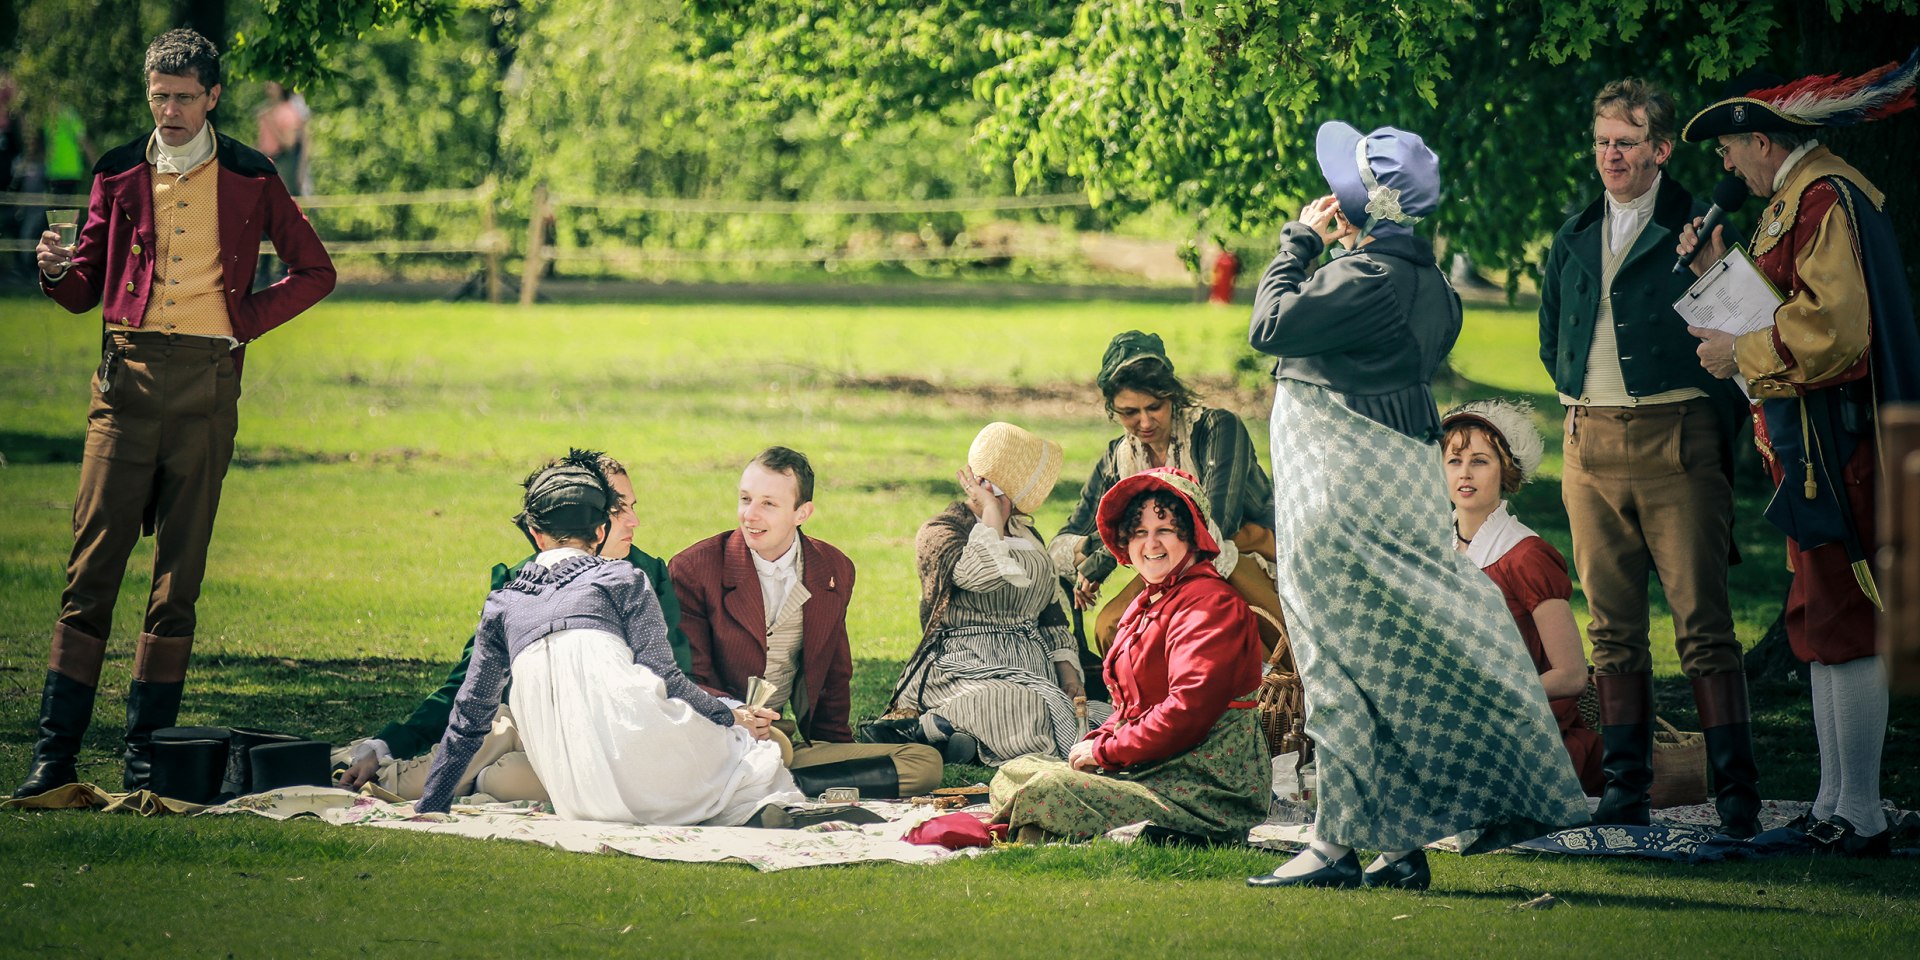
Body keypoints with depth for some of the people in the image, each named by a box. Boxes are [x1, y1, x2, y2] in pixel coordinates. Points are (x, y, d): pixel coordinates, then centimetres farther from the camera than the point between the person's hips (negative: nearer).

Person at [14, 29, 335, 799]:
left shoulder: (249, 179, 7)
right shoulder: (120, 175, 11)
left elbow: (315, 272, 14)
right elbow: (85, 291, 13)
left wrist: (248, 319, 2)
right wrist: (58, 270, -9)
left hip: (207, 382, 0)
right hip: (129, 373, 0)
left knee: (180, 569, 1)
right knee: (94, 556, -7)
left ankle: (146, 747, 5)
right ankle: (56, 747, -8)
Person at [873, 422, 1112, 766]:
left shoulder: (1027, 535, 23)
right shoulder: (940, 533, -1)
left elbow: (1052, 614, 24)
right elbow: (982, 575, -23)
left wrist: (1067, 669, 7)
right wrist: (992, 512, -9)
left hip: (1034, 673, 8)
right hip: (967, 669, -8)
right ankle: (922, 728, -20)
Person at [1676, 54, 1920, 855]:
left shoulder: (1826, 198, -15)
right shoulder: (1796, 200, 17)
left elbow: (1831, 330, -23)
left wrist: (1741, 355, -12)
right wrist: (1721, 274, 11)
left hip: (1832, 441, -11)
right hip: (1805, 438, 11)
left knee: (1843, 624, -7)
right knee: (1819, 622, 13)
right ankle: (1834, 804, 17)